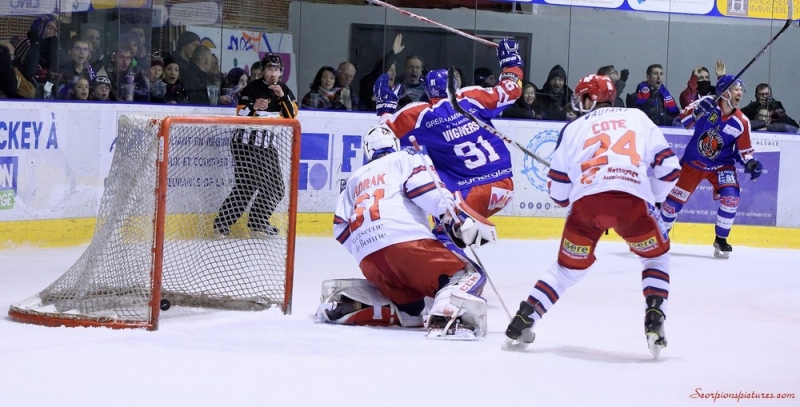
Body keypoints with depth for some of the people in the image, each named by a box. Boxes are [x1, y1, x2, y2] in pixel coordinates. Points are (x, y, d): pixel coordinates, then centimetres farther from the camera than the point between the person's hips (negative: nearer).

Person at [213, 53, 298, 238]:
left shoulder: (284, 90, 9)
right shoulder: (252, 88, -8)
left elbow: (292, 116, 0)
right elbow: (240, 115, -11)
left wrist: (283, 97, -14)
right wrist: (254, 107, -30)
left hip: (267, 144, 7)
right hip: (246, 142, -7)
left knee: (275, 188, 5)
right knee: (246, 187, -16)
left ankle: (258, 224, 17)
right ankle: (221, 224, -13)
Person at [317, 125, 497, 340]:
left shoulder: (355, 179, 33)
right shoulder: (406, 158, 19)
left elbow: (341, 229, 23)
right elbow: (421, 188, -3)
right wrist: (460, 217, -7)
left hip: (370, 261, 6)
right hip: (406, 240, -6)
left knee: (409, 308, 20)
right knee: (469, 276, -5)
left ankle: (342, 301, 4)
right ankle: (444, 318, -36)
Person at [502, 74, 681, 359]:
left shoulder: (574, 128, 24)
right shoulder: (638, 118, 25)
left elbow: (558, 192, 21)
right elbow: (668, 167, 16)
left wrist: (568, 199, 43)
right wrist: (652, 198, 32)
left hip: (586, 203, 1)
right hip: (632, 200, -1)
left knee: (568, 268, 21)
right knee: (656, 257, 23)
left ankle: (522, 323, 12)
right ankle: (654, 323, 5)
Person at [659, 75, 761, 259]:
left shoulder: (741, 122, -12)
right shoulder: (708, 103, -16)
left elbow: (744, 150, -3)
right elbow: (684, 120, -16)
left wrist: (750, 163, -22)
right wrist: (697, 110, -34)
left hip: (721, 165, 1)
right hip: (693, 161, -1)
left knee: (731, 197, -20)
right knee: (675, 198, 3)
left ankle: (721, 240, -2)